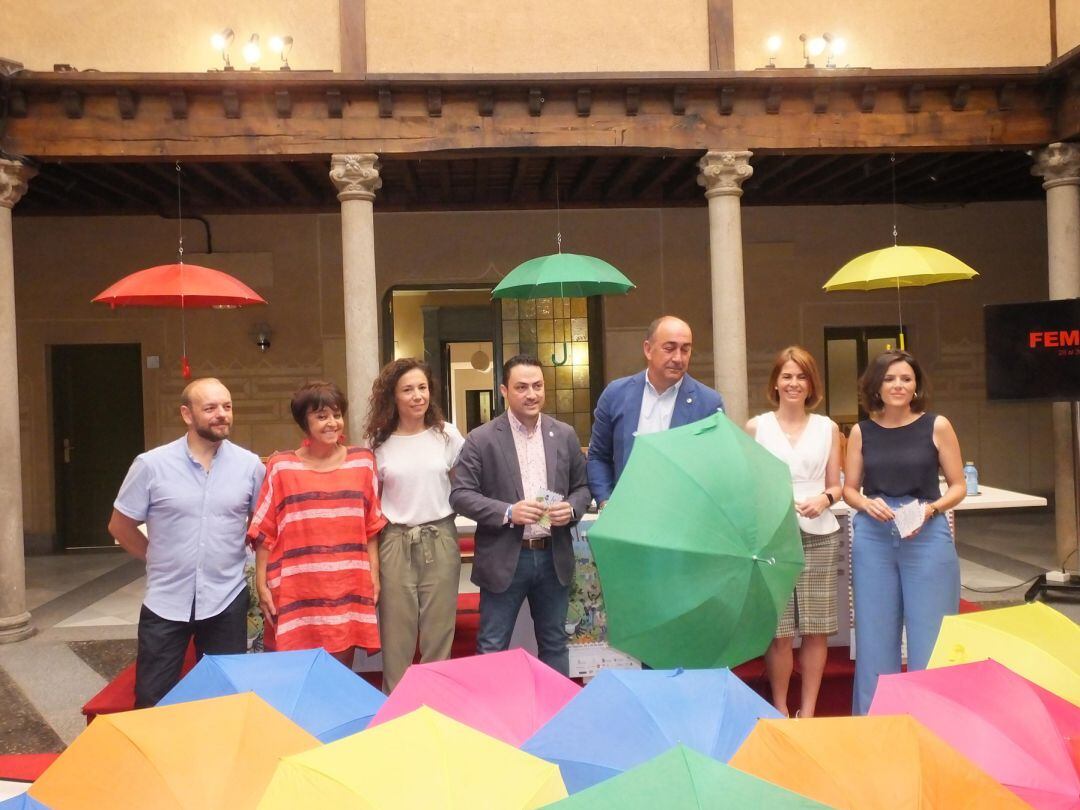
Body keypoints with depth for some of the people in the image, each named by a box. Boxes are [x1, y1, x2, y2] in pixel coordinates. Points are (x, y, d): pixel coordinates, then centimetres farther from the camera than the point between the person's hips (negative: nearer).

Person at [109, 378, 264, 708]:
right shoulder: (151, 464, -8)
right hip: (165, 603, -1)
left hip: (226, 601, 1)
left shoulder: (249, 464, -4)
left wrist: (236, 557, 5)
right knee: (152, 704, 11)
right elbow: (120, 525, 3)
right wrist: (159, 558, 3)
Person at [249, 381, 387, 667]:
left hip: (347, 587, 2)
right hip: (297, 589, -2)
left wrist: (374, 574, 6)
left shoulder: (362, 461, 6)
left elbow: (371, 524, 9)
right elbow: (264, 531, 2)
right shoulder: (281, 466, 0)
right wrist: (261, 584, -1)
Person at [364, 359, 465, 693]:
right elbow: (370, 499, 9)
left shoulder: (447, 435, 1)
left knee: (438, 632, 9)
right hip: (395, 544, 0)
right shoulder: (379, 442, 1)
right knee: (397, 635, 6)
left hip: (440, 541, 0)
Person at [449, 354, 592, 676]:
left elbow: (582, 487, 12)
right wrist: (508, 512, -21)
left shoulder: (565, 435, 5)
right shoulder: (481, 439, -6)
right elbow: (460, 494, -8)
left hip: (554, 557, 4)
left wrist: (571, 509, -10)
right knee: (492, 648, 4)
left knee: (554, 643, 16)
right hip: (504, 559, -3)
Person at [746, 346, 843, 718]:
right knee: (778, 631, -1)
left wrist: (824, 499, -10)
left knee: (816, 628, 5)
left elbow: (835, 486, 11)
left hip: (819, 537, 2)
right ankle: (780, 711, 16)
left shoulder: (827, 428, 10)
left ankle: (808, 711, 20)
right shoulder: (756, 426, 5)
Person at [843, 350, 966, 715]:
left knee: (930, 635, 3)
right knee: (876, 634, 8)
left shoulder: (936, 426, 0)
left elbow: (958, 486, 3)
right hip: (873, 539, 2)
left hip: (928, 537, -1)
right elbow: (849, 489, 9)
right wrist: (867, 504, -11)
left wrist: (930, 509, -15)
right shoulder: (861, 431, 5)